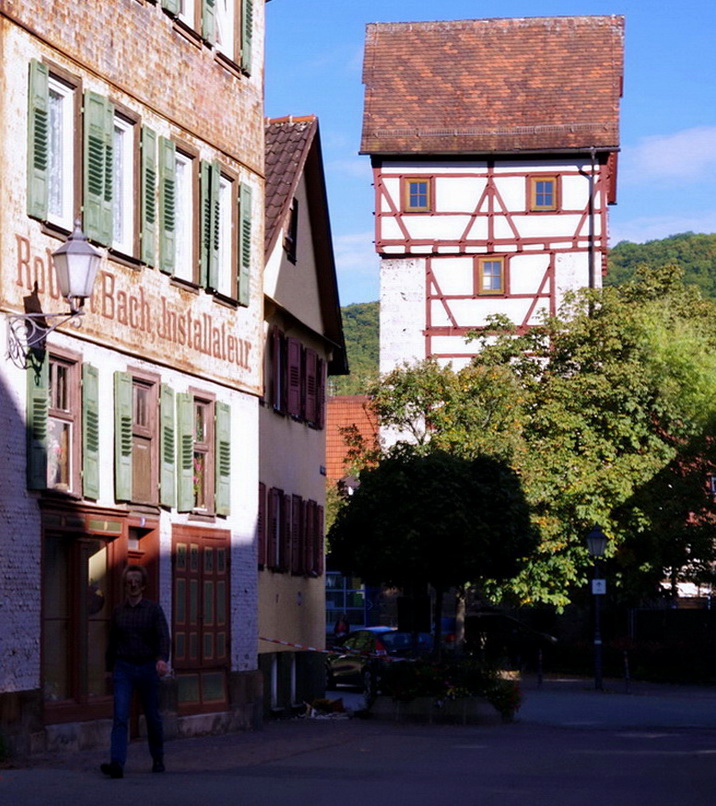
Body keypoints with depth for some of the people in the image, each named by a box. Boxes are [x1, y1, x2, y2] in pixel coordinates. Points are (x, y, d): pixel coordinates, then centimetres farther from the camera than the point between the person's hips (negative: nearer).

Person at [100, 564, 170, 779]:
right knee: (120, 717, -12)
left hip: (147, 667, -1)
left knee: (152, 716, 10)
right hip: (123, 668, 1)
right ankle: (117, 764, -21)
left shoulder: (153, 609, 0)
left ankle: (158, 759, 28)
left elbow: (163, 636, -12)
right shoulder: (118, 612, 8)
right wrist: (110, 668, 18)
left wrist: (162, 659, -29)